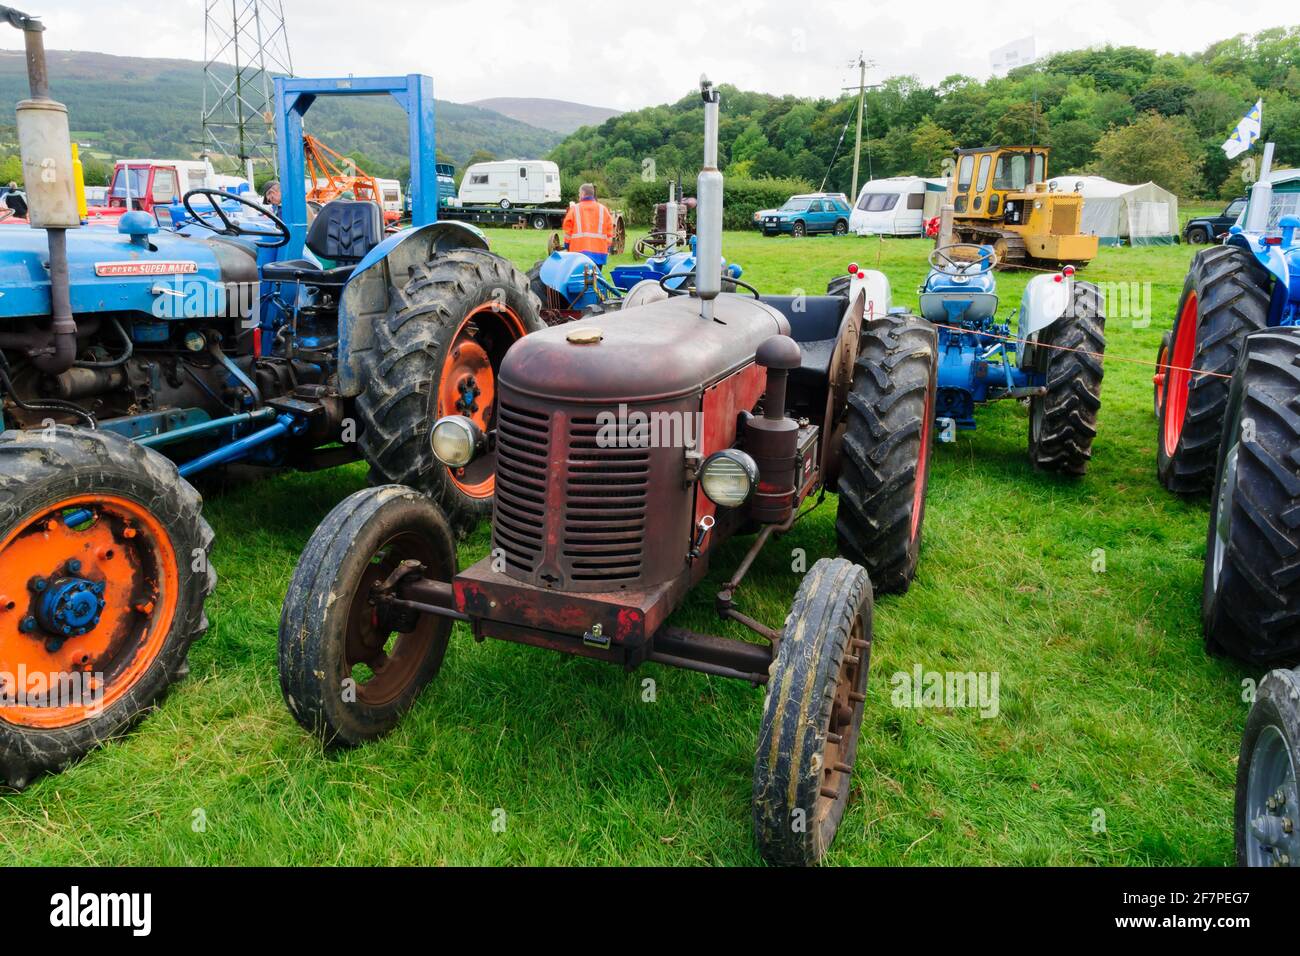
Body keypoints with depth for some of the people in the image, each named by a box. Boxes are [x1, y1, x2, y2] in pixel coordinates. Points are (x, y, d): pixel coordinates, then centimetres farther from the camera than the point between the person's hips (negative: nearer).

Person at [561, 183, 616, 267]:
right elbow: (609, 230, 6)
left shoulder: (574, 209, 1)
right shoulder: (603, 209, 5)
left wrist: (567, 245, 14)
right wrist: (608, 247, 13)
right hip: (599, 251, 1)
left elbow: (567, 228, 3)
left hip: (578, 250, -1)